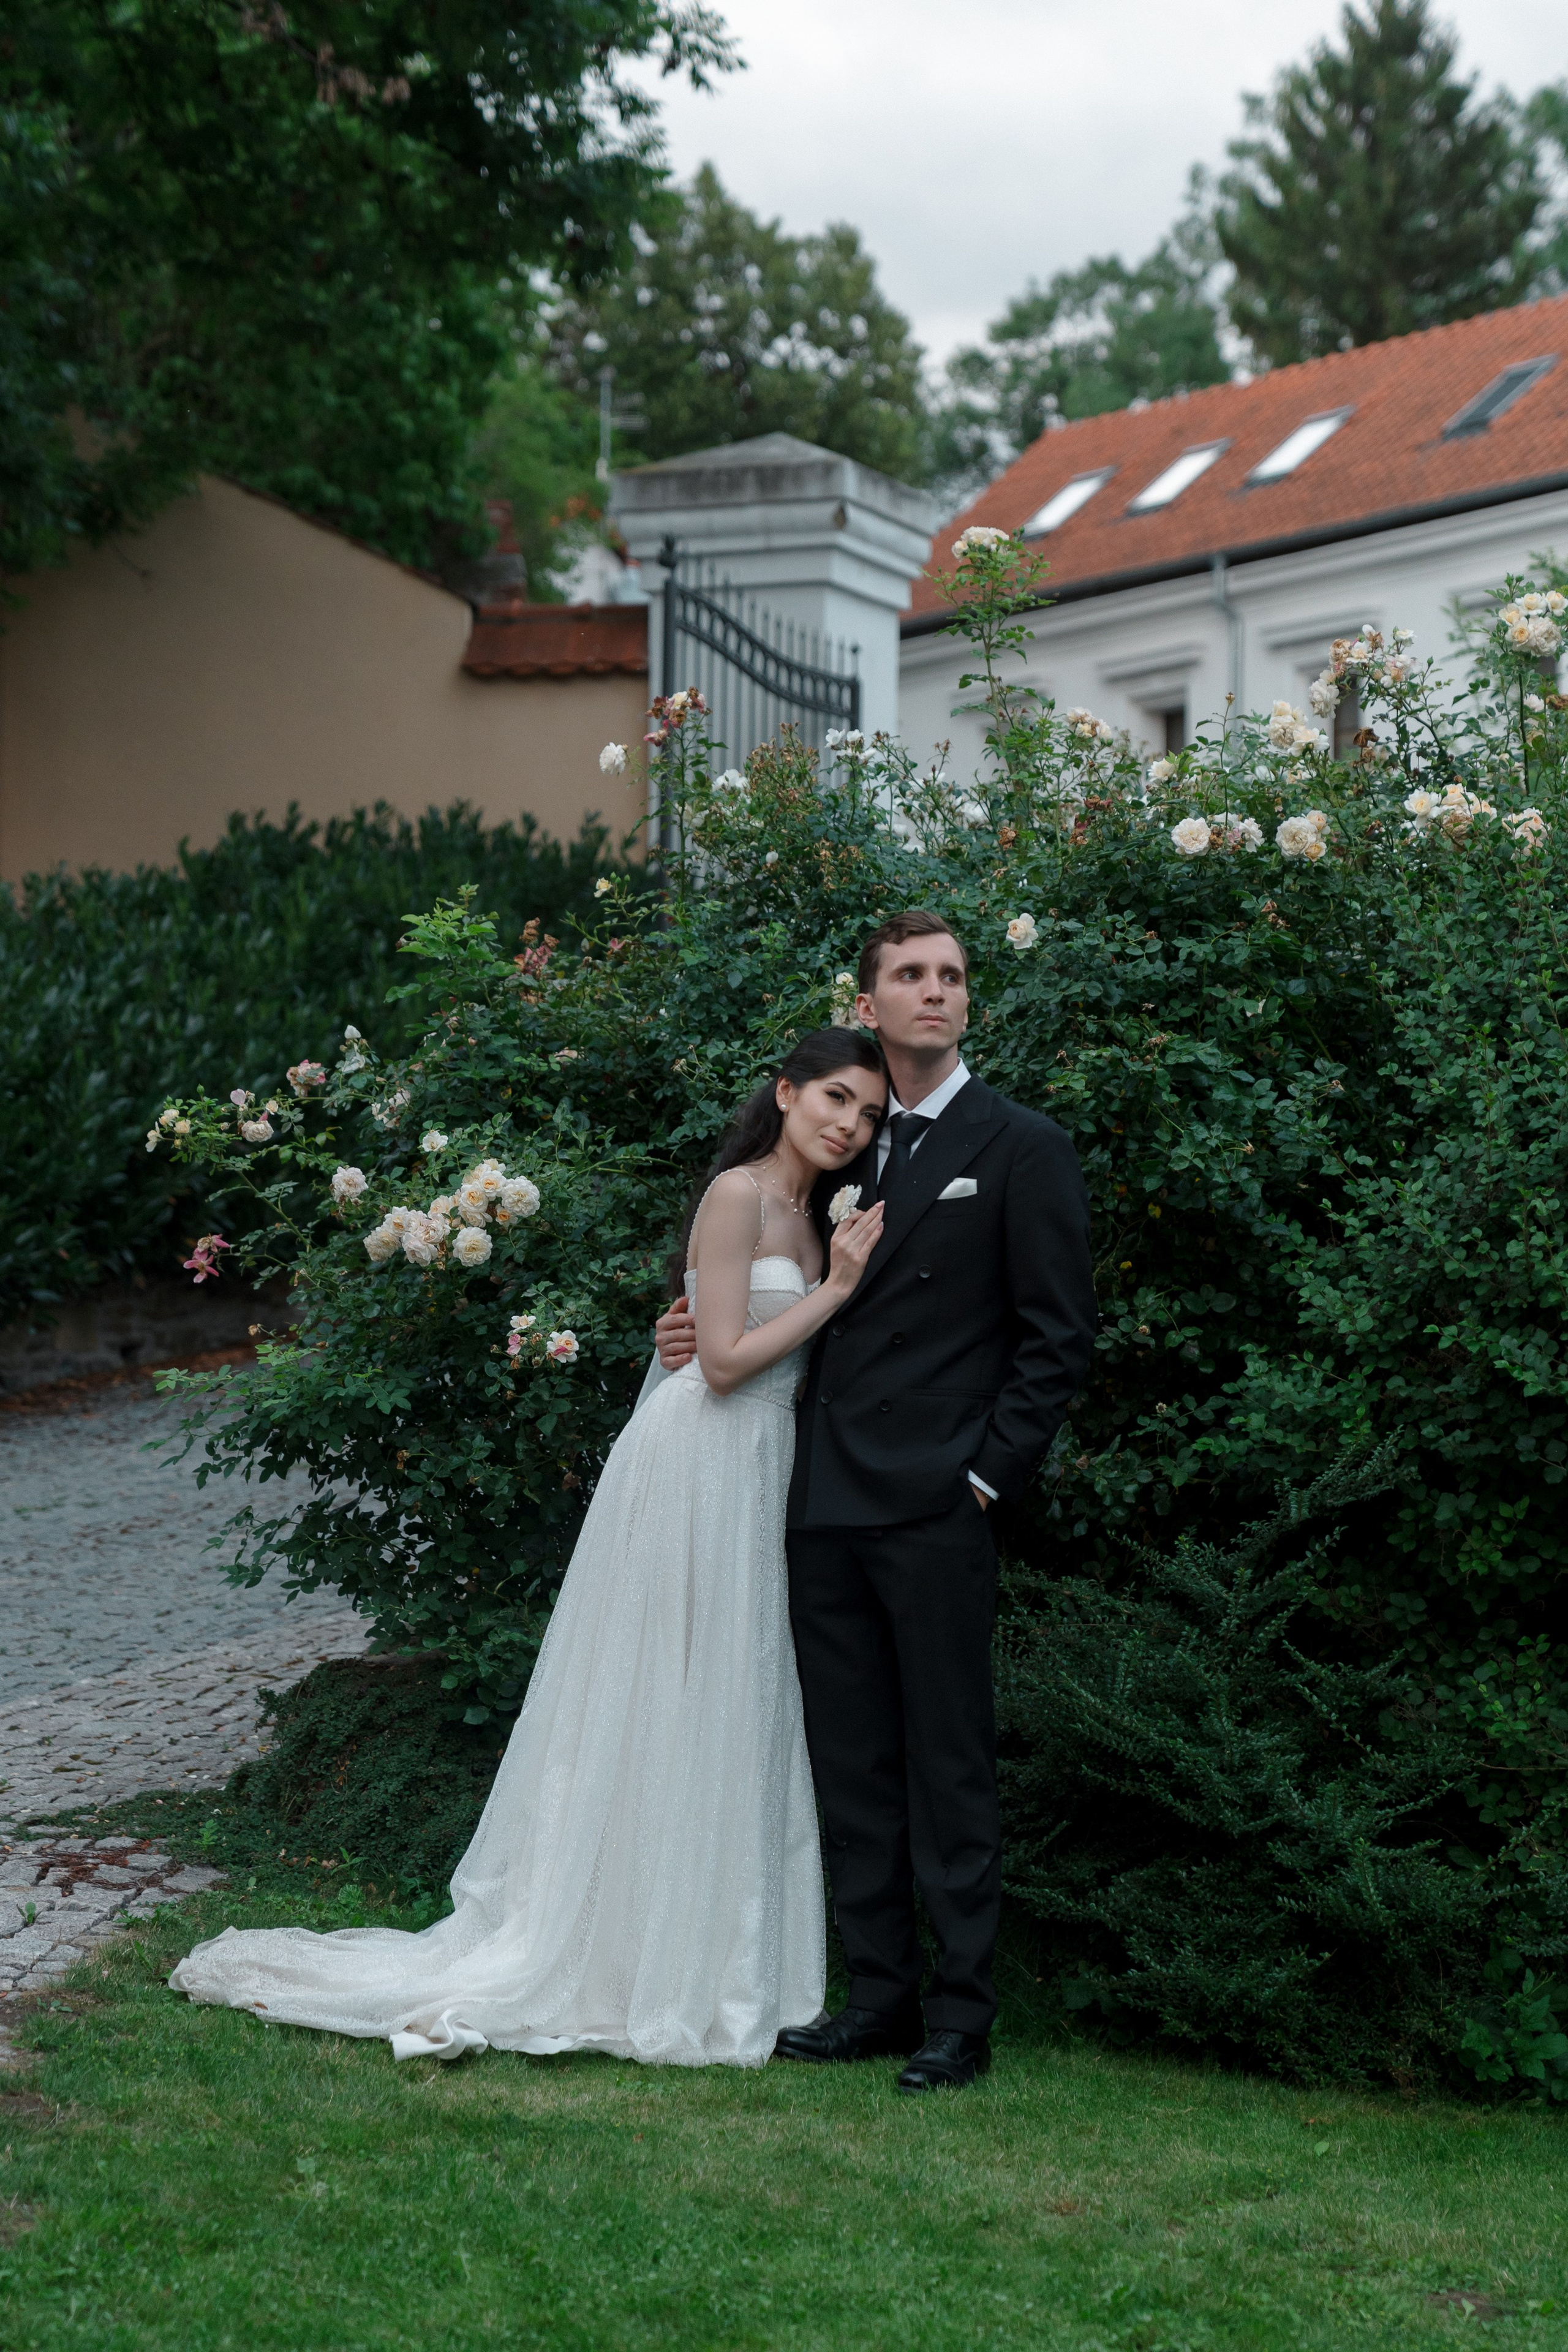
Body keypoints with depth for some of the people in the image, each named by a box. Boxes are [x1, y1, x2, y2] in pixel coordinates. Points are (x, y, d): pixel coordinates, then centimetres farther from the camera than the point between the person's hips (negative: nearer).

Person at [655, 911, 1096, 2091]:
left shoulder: (1023, 1148, -2)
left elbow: (1059, 1336, -4)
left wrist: (987, 1475, -10)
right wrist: (712, 1331, 6)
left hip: (936, 1508, -6)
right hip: (830, 1503, 6)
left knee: (949, 1769, -1)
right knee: (852, 1767, 10)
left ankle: (962, 2018, 6)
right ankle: (881, 1995, 19)